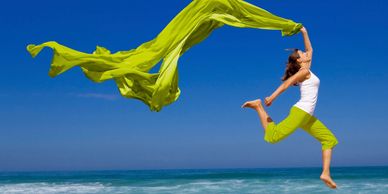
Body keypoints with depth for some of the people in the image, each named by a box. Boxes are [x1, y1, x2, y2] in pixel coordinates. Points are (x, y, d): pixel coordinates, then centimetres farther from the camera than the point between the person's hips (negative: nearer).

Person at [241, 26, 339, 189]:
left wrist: (304, 33, 32)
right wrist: (272, 97, -22)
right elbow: (287, 83, -14)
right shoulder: (304, 71, -3)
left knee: (330, 139, 10)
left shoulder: (305, 70, 21)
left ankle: (326, 174, 4)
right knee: (273, 136, -23)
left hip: (307, 117, 9)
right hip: (300, 112, -9)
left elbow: (310, 50, 32)